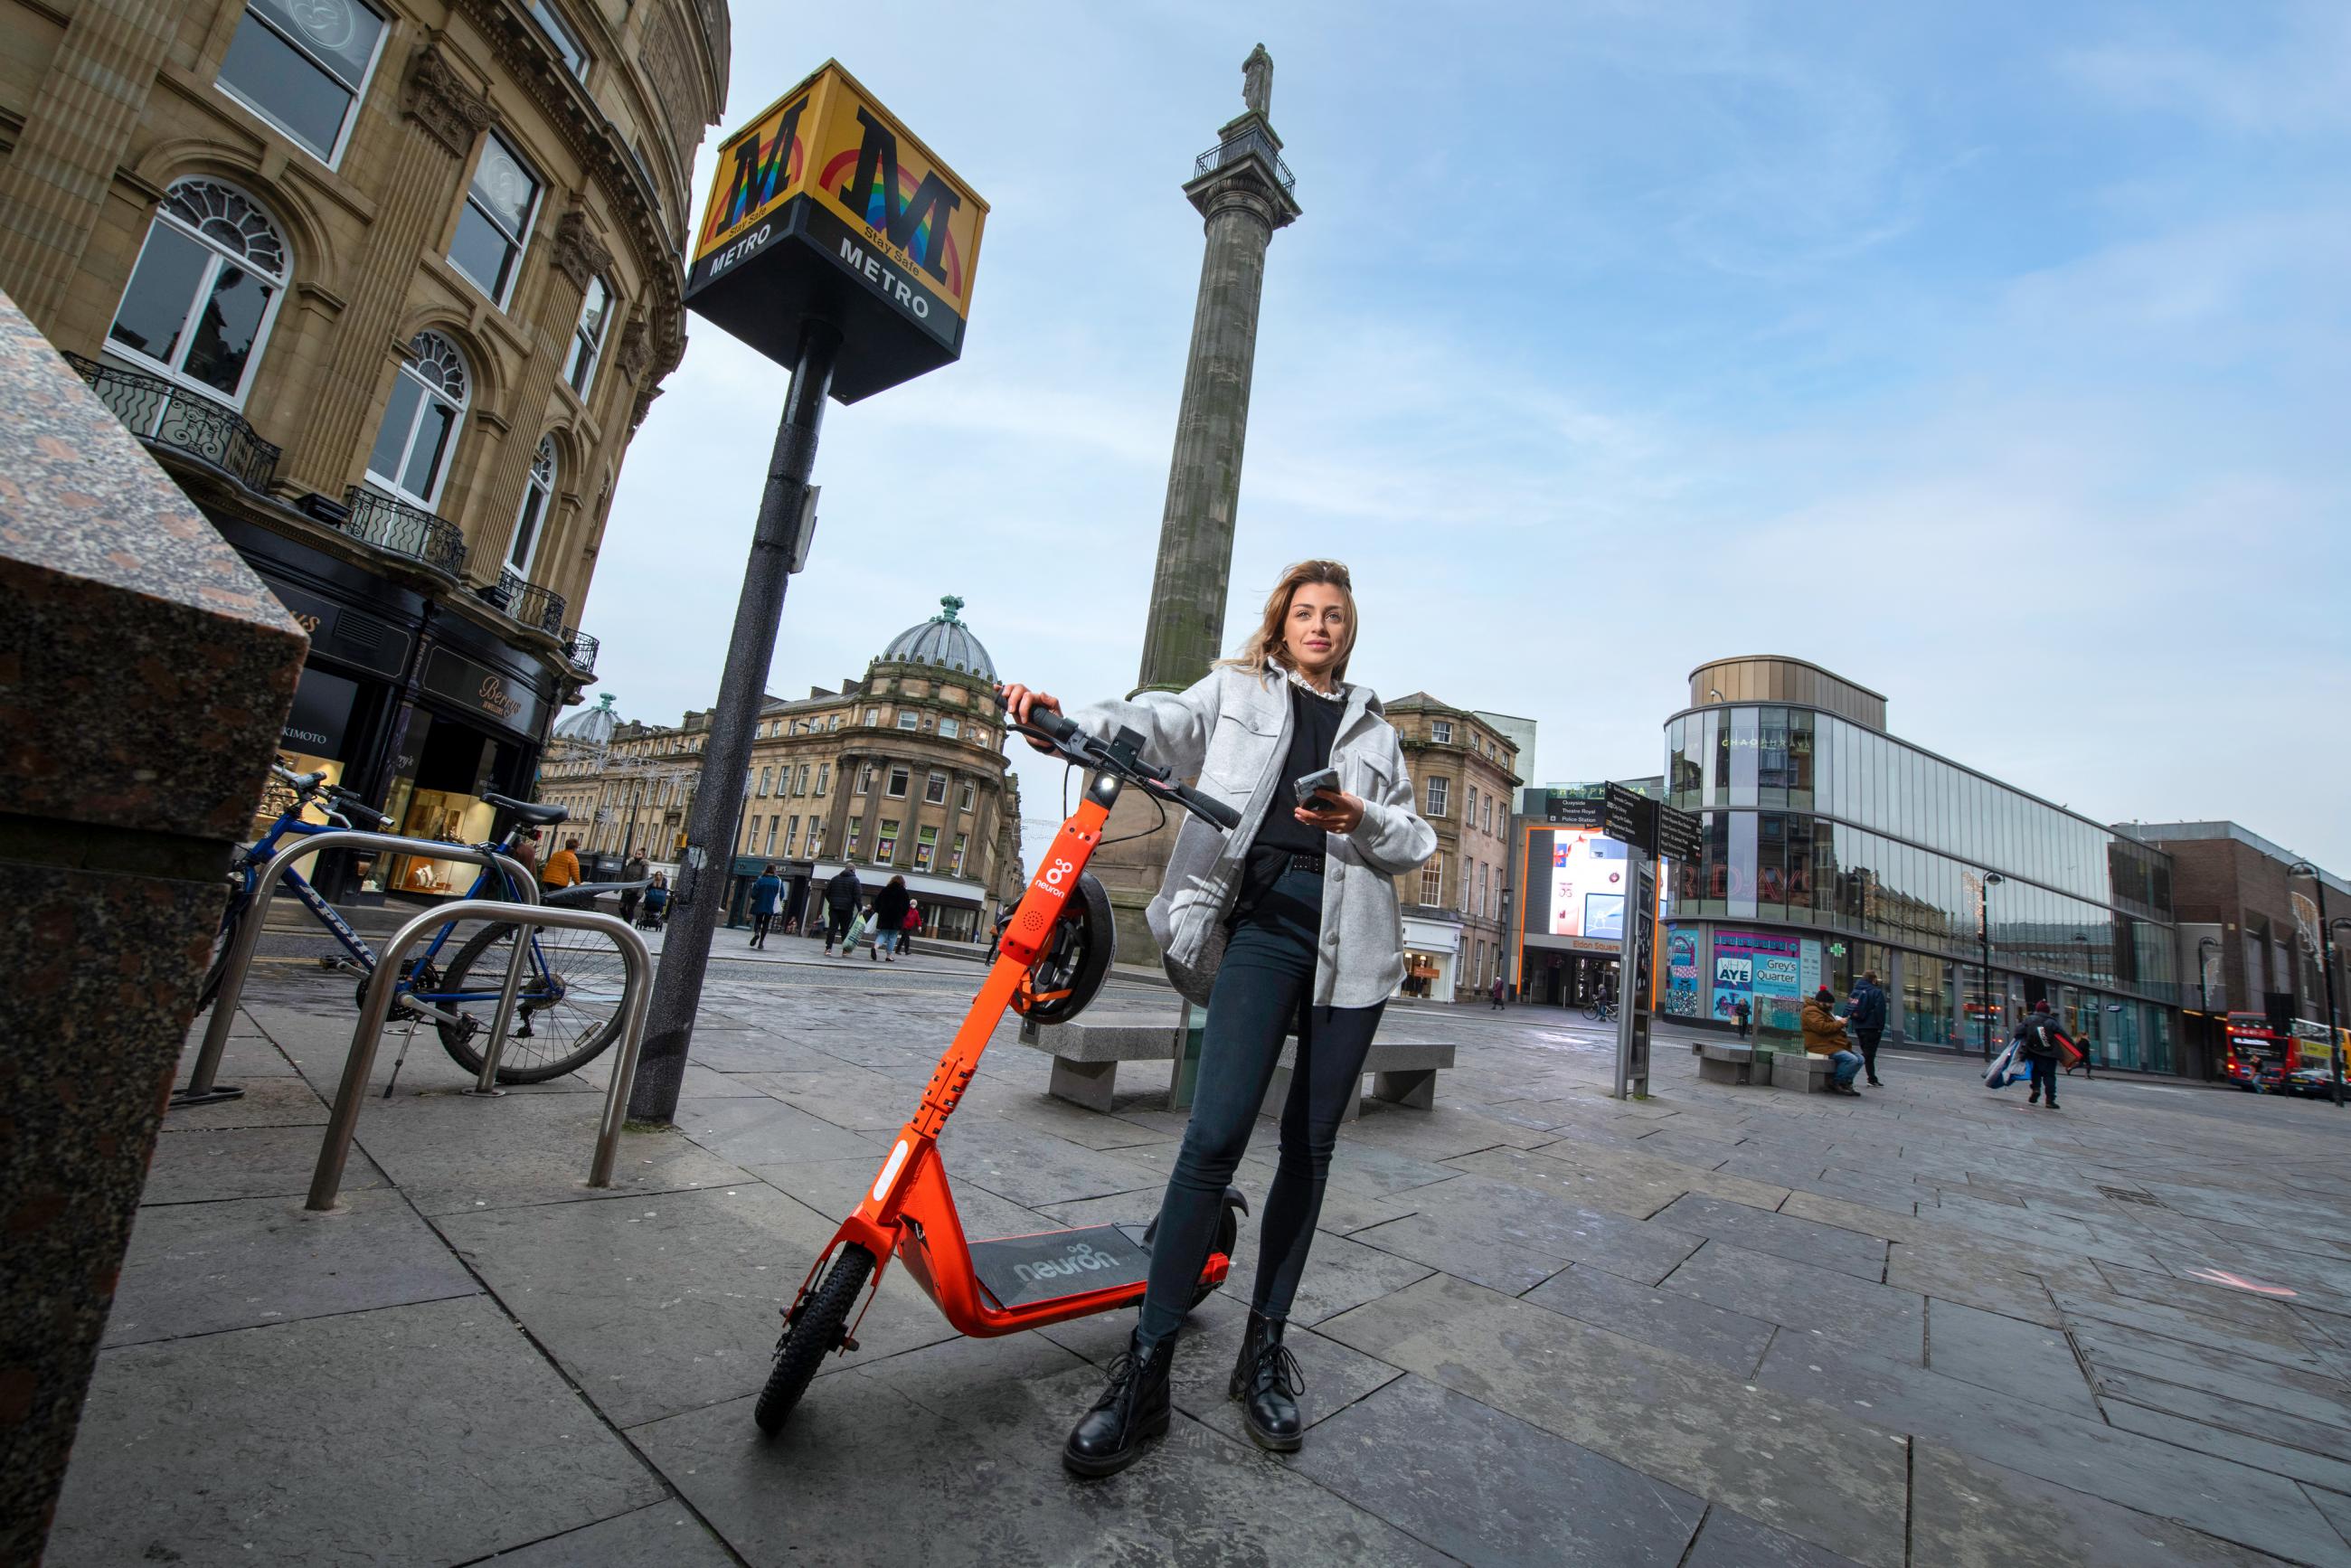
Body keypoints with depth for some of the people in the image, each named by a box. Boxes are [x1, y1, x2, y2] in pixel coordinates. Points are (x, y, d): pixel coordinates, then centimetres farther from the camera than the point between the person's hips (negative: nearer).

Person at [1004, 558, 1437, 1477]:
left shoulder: (1373, 726, 22)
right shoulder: (1237, 689, 16)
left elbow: (1415, 844, 18)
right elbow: (1160, 721, -4)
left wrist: (1364, 821, -5)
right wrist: (1069, 723, -24)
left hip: (1353, 936, 4)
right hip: (1263, 918, -3)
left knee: (1310, 1144, 7)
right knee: (1216, 1133, -15)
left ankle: (1265, 1349, 23)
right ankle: (1145, 1368, -1)